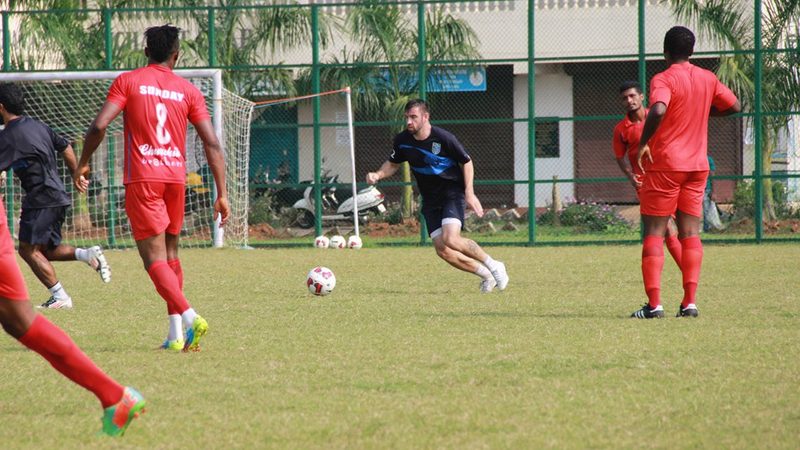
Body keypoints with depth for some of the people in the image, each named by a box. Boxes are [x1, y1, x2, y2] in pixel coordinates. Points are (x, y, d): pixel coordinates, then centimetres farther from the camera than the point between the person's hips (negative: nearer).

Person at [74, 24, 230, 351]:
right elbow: (212, 144, 2)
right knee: (170, 256, 16)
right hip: (175, 177, 3)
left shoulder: (128, 82, 1)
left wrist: (82, 164, 6)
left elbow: (99, 126, -9)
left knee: (155, 259, -6)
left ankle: (189, 316, -26)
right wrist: (222, 195, 4)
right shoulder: (187, 91, 7)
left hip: (142, 178, -3)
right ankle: (176, 334, 11)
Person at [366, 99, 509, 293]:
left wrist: (469, 193, -11)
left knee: (450, 239, -26)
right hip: (430, 200, 5)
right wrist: (378, 175, -6)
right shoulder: (402, 141, -3)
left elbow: (466, 162, -4)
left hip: (453, 193, -5)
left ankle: (493, 266, -6)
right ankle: (486, 275, 12)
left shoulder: (443, 138, -17)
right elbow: (393, 164, 15)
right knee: (442, 250, -6)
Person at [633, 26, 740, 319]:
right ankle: (690, 302, -1)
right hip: (698, 164, 5)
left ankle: (654, 303, -9)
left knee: (654, 232, -1)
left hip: (664, 163, -5)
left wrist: (643, 142, -20)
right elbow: (735, 106, 15)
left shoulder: (664, 80, -12)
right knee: (690, 233, 8)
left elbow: (658, 110, -31)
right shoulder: (707, 79, 6)